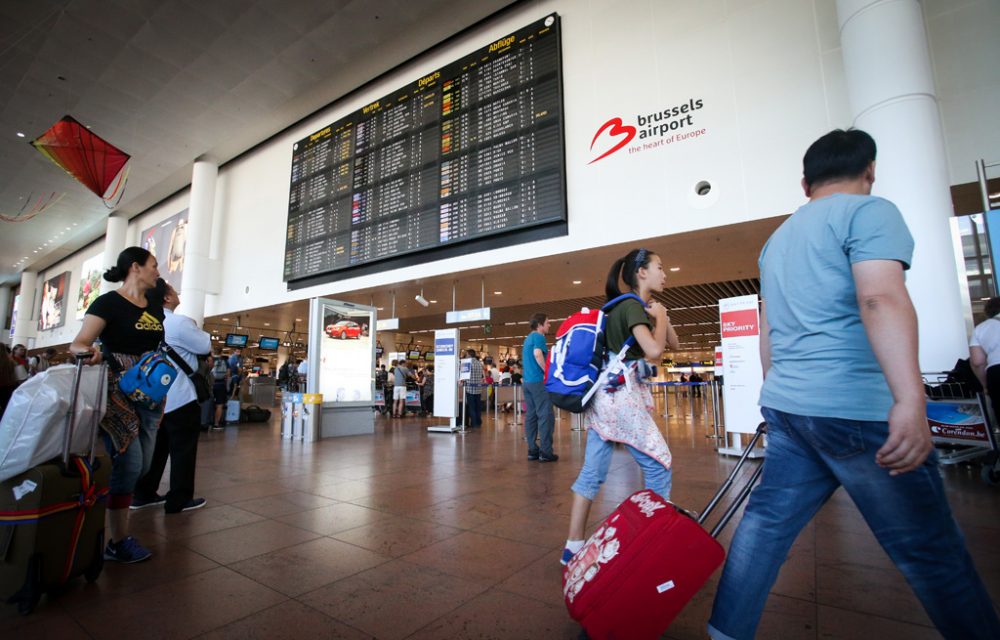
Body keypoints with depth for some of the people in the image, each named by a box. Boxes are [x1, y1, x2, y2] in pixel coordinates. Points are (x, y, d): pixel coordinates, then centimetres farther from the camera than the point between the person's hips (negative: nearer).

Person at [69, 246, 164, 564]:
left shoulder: (155, 307, 12)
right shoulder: (108, 302, -7)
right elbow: (79, 343, -15)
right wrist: (89, 351, -36)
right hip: (118, 391, -7)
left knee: (142, 465, 9)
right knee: (128, 463, -7)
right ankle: (118, 542, 6)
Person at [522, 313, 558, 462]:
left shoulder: (528, 338, 19)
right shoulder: (538, 336, -8)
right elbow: (537, 354, -24)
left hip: (527, 381, 9)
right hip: (538, 381, -9)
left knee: (531, 416, 8)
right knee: (546, 416, -5)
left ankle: (532, 450, 11)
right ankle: (545, 452, -4)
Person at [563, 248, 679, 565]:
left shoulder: (626, 306, 19)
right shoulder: (631, 305, -9)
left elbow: (674, 343, 22)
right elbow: (654, 350, -23)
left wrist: (661, 316, 6)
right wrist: (660, 317, -6)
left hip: (605, 393, 9)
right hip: (622, 394, -9)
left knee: (592, 471, 7)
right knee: (658, 467, 4)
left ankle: (573, 546, 12)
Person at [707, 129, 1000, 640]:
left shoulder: (779, 236, 19)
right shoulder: (868, 211, -3)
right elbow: (881, 299, -21)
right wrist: (911, 401, -27)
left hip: (785, 405, 7)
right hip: (854, 407, -7)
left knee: (768, 520, 12)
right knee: (932, 551, 8)